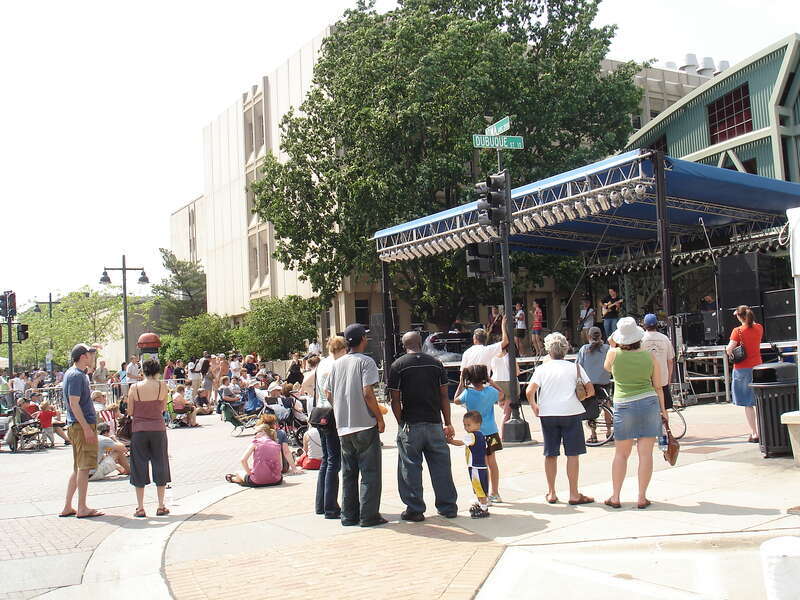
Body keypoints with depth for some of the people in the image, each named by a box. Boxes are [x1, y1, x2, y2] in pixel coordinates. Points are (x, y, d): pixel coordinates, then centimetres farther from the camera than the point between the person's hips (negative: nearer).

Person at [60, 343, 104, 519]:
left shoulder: (72, 373, 17)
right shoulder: (76, 375, -14)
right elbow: (74, 403, -20)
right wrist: (87, 428, -22)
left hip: (75, 426, 10)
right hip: (83, 425, -10)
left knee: (78, 468, 14)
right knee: (84, 467, -6)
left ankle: (67, 507, 18)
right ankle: (82, 509, -1)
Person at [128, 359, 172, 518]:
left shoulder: (135, 387, -5)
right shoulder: (162, 386, -5)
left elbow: (130, 412, 1)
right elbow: (163, 408, 6)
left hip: (139, 429, 0)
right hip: (158, 429, 0)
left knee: (140, 466, 8)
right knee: (160, 465, 10)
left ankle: (140, 508, 9)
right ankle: (161, 507, 13)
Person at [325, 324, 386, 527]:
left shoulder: (337, 364, 10)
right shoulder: (365, 361, -9)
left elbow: (329, 393, 11)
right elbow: (368, 393, -17)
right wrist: (380, 418, -9)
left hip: (343, 427, 6)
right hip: (365, 425, -6)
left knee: (348, 473, 13)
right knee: (370, 472, 1)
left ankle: (349, 515, 16)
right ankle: (369, 515, 1)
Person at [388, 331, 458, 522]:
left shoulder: (397, 366, -3)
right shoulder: (436, 363, 5)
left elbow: (395, 401, -6)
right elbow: (444, 396, 6)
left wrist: (401, 424, 4)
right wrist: (448, 423, 11)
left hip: (410, 424, -3)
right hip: (434, 423, 3)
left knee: (410, 468, 5)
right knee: (441, 466, 10)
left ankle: (414, 510, 9)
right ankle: (448, 507, 17)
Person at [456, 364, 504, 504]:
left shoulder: (467, 393, -15)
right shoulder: (490, 391, -7)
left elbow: (456, 400, 4)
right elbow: (501, 396, 15)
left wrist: (461, 384, 6)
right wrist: (491, 382, 14)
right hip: (491, 431, 3)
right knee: (492, 463, 15)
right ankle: (495, 494, 26)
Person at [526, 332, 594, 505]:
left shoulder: (542, 369, 6)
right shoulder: (575, 367, 6)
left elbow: (530, 391, -7)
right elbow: (590, 390, 3)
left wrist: (534, 406, 8)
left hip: (547, 414, 2)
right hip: (571, 412, -1)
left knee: (550, 454, 11)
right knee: (573, 454, 3)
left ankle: (551, 493, 17)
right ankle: (574, 494, 4)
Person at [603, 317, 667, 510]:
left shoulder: (614, 354, -5)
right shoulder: (649, 356, 0)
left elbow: (607, 368, 19)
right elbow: (658, 387, 6)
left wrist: (613, 347, 23)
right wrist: (663, 409, 15)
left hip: (623, 405, -1)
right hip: (649, 403, 1)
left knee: (621, 454, 10)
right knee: (645, 453, 4)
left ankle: (615, 497, 12)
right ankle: (642, 497, 7)